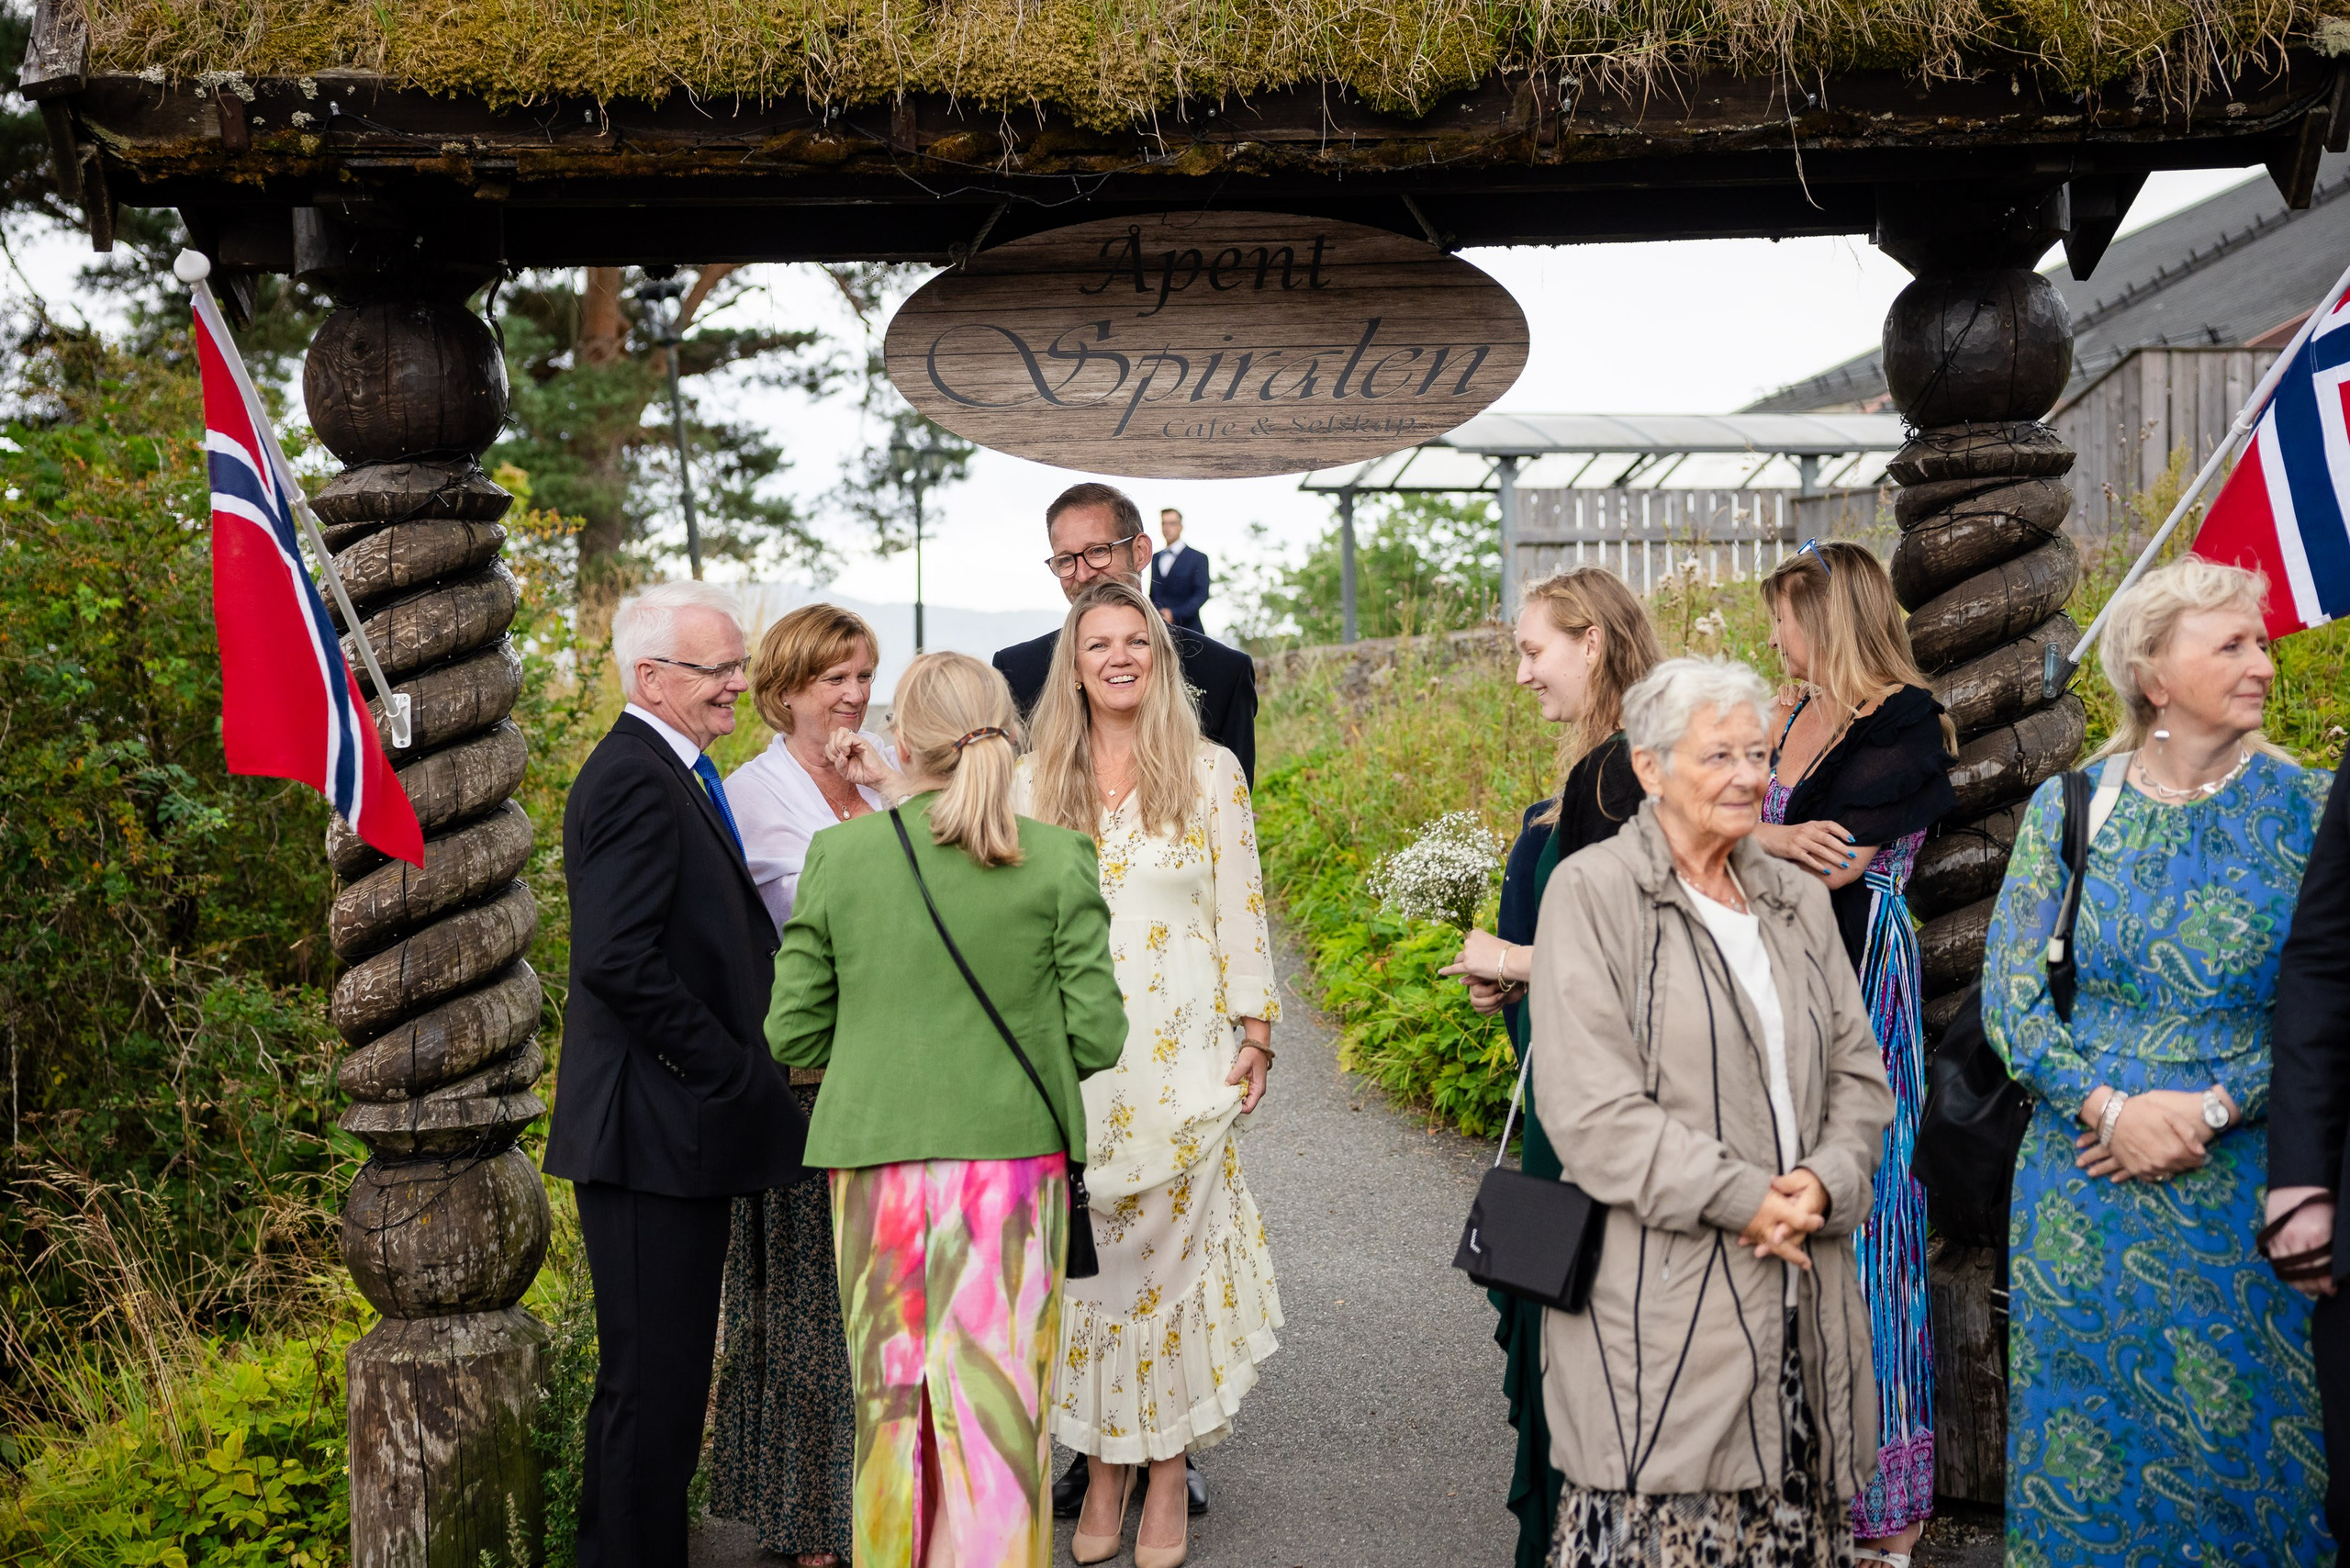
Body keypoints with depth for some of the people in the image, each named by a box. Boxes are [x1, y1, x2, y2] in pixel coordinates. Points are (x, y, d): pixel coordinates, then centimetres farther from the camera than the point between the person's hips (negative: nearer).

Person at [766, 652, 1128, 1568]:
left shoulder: (840, 855, -3)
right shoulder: (1058, 860, -5)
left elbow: (792, 1035, 1)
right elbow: (1097, 1037, -5)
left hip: (877, 1158, 1)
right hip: (1014, 1152, -1)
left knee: (891, 1392, 15)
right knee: (1000, 1401, 7)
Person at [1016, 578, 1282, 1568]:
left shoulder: (1211, 771, 3)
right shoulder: (1035, 780, 7)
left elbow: (1240, 910, 3)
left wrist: (1256, 1032, -1)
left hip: (1182, 1050, -1)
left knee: (1174, 1241, 1)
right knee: (1086, 1251, 4)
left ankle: (1169, 1472, 13)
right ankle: (1104, 1467, 17)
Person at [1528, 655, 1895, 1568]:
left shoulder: (1798, 900, 15)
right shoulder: (1593, 893, -6)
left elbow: (1859, 1073, 13)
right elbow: (1591, 1108, -13)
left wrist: (1824, 1183, -6)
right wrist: (1743, 1198, -15)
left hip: (1802, 1300, 6)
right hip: (1660, 1304, -5)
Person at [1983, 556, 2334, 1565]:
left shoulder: (2304, 808, -2)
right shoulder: (2067, 808, 1)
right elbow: (2010, 999, -1)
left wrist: (2210, 1110, -14)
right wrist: (2109, 1106, -13)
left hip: (2239, 1185, 0)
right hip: (2084, 1183, 1)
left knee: (2233, 1436, 8)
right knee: (2086, 1442, 8)